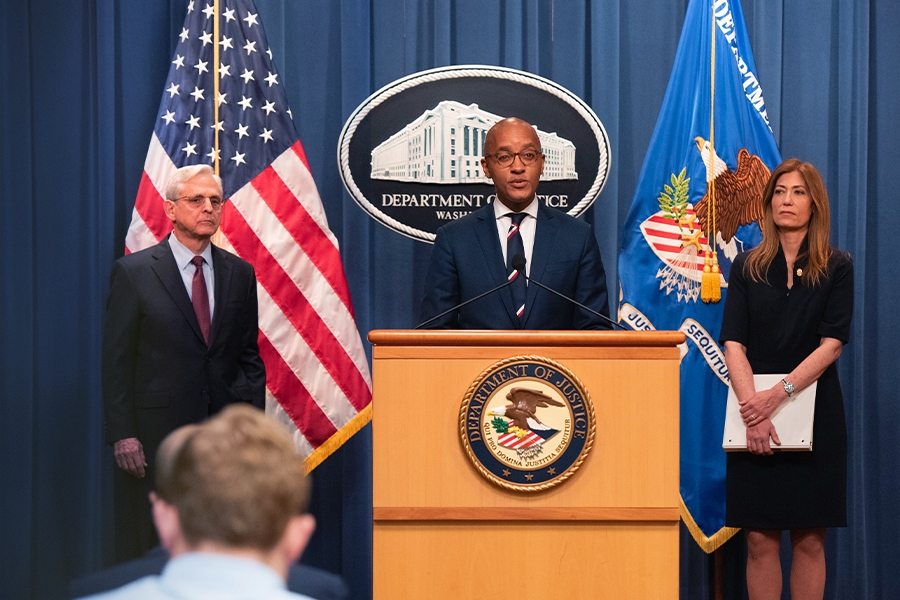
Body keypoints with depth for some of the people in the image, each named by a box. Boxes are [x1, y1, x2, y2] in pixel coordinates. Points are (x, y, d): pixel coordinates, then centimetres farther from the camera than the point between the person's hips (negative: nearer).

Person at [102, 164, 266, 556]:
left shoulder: (240, 273, 10)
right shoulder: (133, 272, -1)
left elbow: (249, 357, 13)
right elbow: (116, 360, -3)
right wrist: (122, 434, -9)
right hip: (156, 434, -3)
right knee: (153, 551, 2)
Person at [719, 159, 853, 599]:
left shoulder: (837, 268, 3)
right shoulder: (747, 267, 7)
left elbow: (832, 343, -8)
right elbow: (733, 343, -3)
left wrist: (779, 393, -20)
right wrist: (753, 408, -18)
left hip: (814, 412, -1)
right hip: (754, 411, 1)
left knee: (809, 539, 2)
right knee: (760, 540, -1)